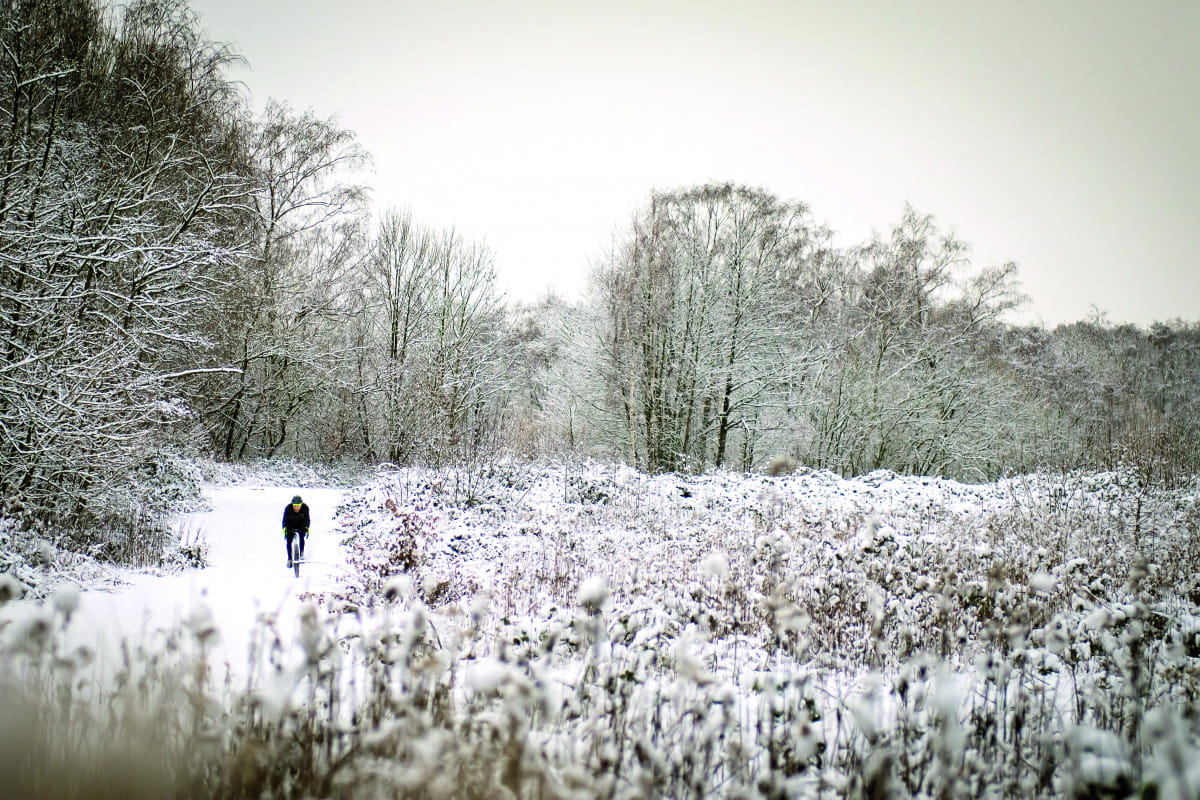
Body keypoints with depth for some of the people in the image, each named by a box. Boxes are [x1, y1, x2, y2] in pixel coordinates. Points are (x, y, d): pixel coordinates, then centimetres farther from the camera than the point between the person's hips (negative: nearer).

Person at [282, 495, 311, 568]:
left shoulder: (305, 508, -25)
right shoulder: (288, 508, -26)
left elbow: (307, 519, -18)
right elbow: (285, 520, -20)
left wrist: (307, 529, -29)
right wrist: (285, 530, -30)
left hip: (301, 525, 0)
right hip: (291, 526, 0)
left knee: (301, 538, -23)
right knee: (288, 541, -12)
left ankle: (301, 553, 1)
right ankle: (289, 558, 3)